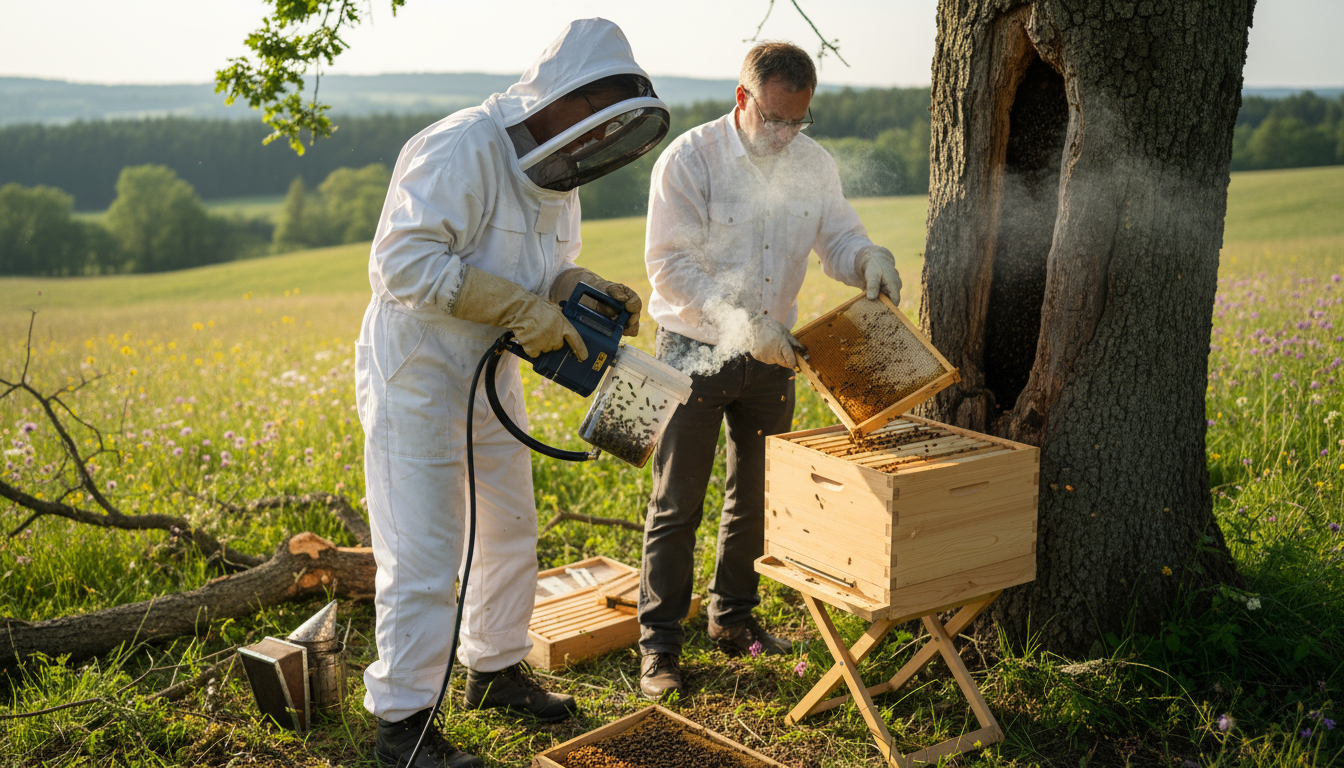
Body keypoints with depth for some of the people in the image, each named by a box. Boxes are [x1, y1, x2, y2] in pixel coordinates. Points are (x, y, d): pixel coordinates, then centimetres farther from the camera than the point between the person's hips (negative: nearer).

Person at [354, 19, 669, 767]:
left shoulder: (554, 174, 6)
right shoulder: (462, 151, -24)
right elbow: (403, 262, -32)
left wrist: (589, 288, -8)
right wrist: (520, 307, -30)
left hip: (491, 378, 10)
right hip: (417, 379, -9)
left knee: (511, 532, 19)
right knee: (424, 558, -6)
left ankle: (497, 670, 39)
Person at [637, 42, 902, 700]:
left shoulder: (814, 165, -1)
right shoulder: (689, 160, -16)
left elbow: (837, 239, 7)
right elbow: (670, 264, -19)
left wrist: (869, 259, -17)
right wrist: (737, 323, -30)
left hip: (772, 351, 5)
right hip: (696, 350, -5)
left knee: (757, 498, 15)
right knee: (676, 506, 0)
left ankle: (733, 618, 33)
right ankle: (659, 645, 10)